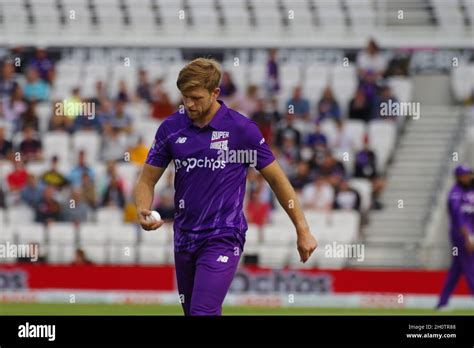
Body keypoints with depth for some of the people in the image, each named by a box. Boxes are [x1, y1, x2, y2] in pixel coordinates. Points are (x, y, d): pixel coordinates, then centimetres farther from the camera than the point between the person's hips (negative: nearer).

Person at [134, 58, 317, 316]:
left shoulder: (242, 129, -9)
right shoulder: (171, 128, 2)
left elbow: (276, 179, 0)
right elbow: (147, 180, 7)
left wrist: (303, 230, 2)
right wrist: (143, 212, -15)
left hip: (223, 239, -5)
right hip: (184, 238, 5)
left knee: (202, 313, -20)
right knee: (191, 312, 12)